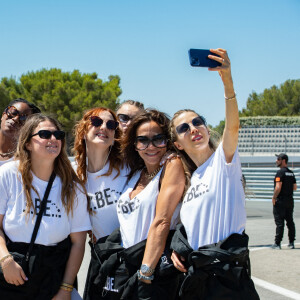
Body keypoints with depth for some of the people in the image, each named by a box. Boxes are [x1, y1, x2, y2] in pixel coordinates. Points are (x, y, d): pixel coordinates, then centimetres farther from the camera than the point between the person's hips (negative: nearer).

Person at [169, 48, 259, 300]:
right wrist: (177, 248, 5)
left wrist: (227, 80, -36)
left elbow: (232, 125, -21)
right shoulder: (190, 179, 17)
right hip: (194, 276, 7)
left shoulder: (224, 159, -1)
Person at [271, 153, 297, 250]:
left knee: (279, 222, -4)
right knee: (290, 222, 11)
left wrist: (274, 198, -12)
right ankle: (291, 243, 15)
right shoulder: (291, 173, 11)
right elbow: (295, 187, 12)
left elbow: (278, 187, -20)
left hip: (280, 201, -7)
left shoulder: (280, 172, -13)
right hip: (290, 200, 7)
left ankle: (277, 243, -2)